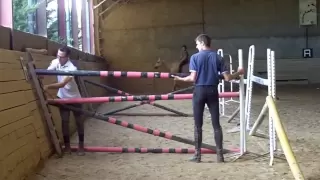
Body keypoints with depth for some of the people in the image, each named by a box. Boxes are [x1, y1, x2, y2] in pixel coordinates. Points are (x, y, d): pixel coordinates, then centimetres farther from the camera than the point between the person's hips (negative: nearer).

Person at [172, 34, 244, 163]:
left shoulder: (195, 57, -4)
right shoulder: (218, 57, 3)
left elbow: (193, 78, -11)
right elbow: (227, 78, -1)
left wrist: (180, 79, 6)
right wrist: (238, 74, 18)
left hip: (199, 91, -2)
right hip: (213, 91, 2)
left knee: (198, 125, 6)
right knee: (216, 124, 6)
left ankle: (197, 155, 11)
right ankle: (220, 155, 8)